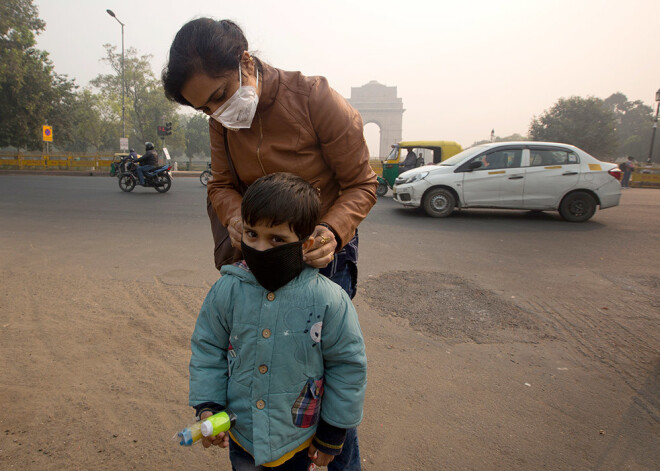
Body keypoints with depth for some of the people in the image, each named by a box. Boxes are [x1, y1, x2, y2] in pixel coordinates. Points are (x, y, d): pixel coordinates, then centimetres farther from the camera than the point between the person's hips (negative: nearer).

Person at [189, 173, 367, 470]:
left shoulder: (328, 300, -22)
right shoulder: (227, 291, -14)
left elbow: (347, 365, -10)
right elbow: (207, 350, 0)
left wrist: (333, 434, -2)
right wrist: (207, 407, -9)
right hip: (239, 433, 3)